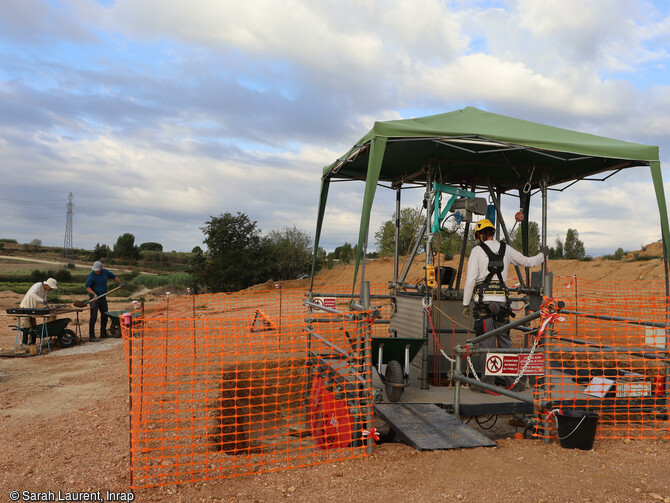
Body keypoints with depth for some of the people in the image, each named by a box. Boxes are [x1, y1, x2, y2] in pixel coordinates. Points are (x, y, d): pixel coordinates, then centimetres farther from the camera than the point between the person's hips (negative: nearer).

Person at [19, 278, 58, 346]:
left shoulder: (45, 290, 4)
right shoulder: (38, 286, -24)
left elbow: (44, 300, 12)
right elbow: (31, 294, -44)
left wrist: (46, 306, -8)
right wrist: (42, 300, -49)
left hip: (32, 309, 9)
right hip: (25, 307, -9)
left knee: (33, 327, 9)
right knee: (26, 327, -8)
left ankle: (32, 343, 15)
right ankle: (24, 344, -3)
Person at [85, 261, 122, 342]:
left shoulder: (105, 272, 3)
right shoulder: (92, 275, -15)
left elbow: (113, 276, 22)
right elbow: (87, 287, -20)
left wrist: (120, 283, 12)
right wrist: (94, 294, -33)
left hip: (103, 297, 7)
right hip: (94, 298, -7)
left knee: (104, 315, 13)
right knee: (93, 317, -12)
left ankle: (103, 333, 26)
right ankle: (91, 336, -12)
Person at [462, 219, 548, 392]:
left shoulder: (477, 250, -3)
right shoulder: (506, 249, 9)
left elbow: (470, 279, -8)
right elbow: (528, 262, 22)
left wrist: (466, 303, -2)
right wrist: (542, 254, 43)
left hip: (484, 301, -4)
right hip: (502, 300, 4)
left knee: (486, 343, -1)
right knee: (505, 341, 12)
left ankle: (488, 383, 2)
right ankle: (512, 381, 17)